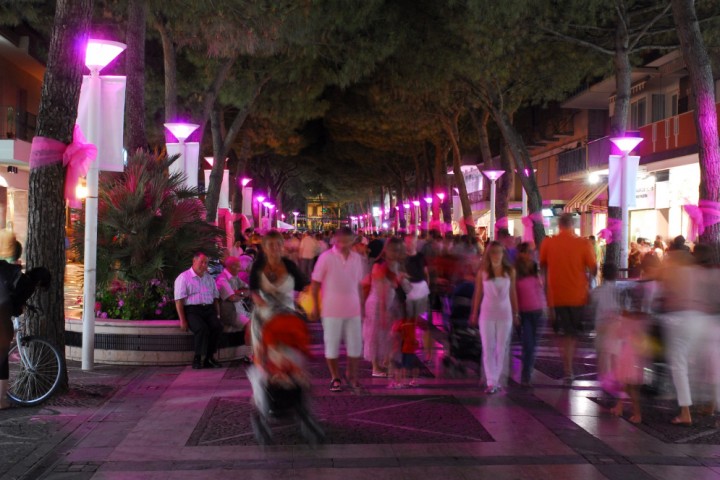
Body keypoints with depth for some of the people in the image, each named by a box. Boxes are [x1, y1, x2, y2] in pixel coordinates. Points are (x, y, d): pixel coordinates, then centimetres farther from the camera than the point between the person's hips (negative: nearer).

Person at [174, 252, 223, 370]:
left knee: (217, 326, -25)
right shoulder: (183, 278, 3)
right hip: (192, 310, -5)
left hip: (209, 309, 5)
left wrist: (217, 314, 6)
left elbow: (216, 297, 21)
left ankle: (209, 358, -17)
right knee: (202, 328, -33)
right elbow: (179, 301, -4)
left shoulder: (209, 278, 21)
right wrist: (182, 320, -13)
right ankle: (197, 359, -19)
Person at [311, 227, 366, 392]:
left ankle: (352, 374, 26)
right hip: (332, 310, -3)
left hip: (353, 309, 4)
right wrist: (315, 306, -5)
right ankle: (335, 378, 20)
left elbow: (359, 284, 12)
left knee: (356, 344, 7)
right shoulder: (326, 257, -7)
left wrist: (362, 306, 13)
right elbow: (315, 283, -4)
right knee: (332, 344, 5)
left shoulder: (357, 258, 5)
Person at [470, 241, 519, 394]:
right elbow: (478, 294, 3)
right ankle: (491, 382, -1)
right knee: (488, 348, -2)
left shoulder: (510, 272, 1)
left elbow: (513, 293, 5)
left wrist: (516, 313, 6)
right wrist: (474, 314, 5)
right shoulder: (482, 272, -1)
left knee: (501, 348, 6)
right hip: (487, 314, -1)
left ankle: (496, 379, 15)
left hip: (505, 314, 1)